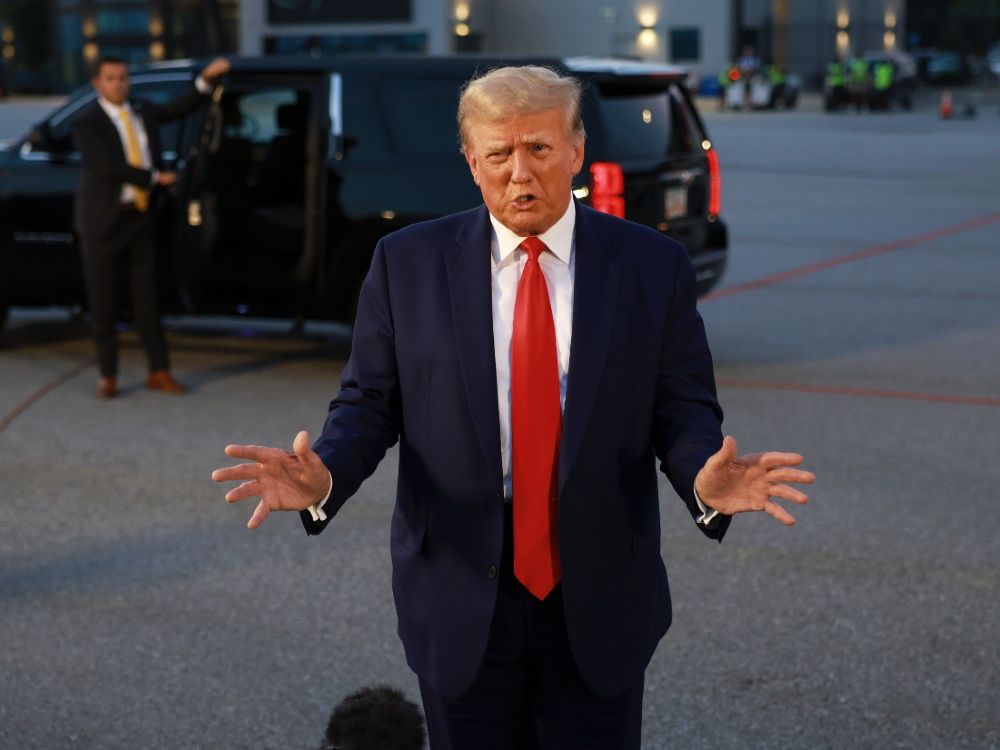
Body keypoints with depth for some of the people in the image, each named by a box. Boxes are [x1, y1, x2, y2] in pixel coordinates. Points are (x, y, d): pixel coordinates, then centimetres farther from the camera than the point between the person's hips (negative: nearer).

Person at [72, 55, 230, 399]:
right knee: (102, 301, 3)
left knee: (147, 296, 7)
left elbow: (178, 108, 5)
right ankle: (108, 376, 12)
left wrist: (206, 78, -6)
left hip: (142, 216, 5)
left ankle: (159, 371, 11)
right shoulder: (87, 124, -9)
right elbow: (110, 167, -18)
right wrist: (156, 177, -13)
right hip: (105, 221, -4)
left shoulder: (142, 111, 10)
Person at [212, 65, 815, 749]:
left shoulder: (653, 267, -2)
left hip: (600, 602, 0)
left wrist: (707, 481, -24)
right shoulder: (408, 263, -2)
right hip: (460, 598, 0)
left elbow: (684, 411, -2)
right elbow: (369, 404, 0)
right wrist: (323, 476, -21)